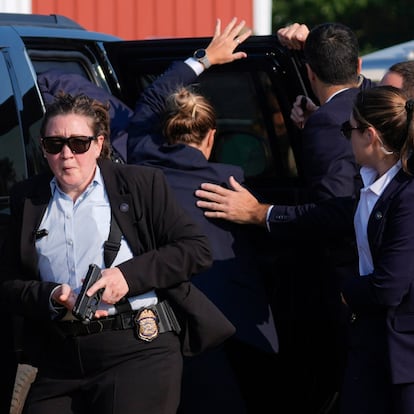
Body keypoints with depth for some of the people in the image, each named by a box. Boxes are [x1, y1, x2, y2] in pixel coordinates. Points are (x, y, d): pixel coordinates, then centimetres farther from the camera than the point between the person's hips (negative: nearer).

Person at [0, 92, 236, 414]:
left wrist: (129, 275, -12)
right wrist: (52, 296, -10)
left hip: (140, 350, -3)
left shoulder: (142, 183, 5)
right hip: (60, 360, 3)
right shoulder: (27, 199, 14)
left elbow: (198, 249, -1)